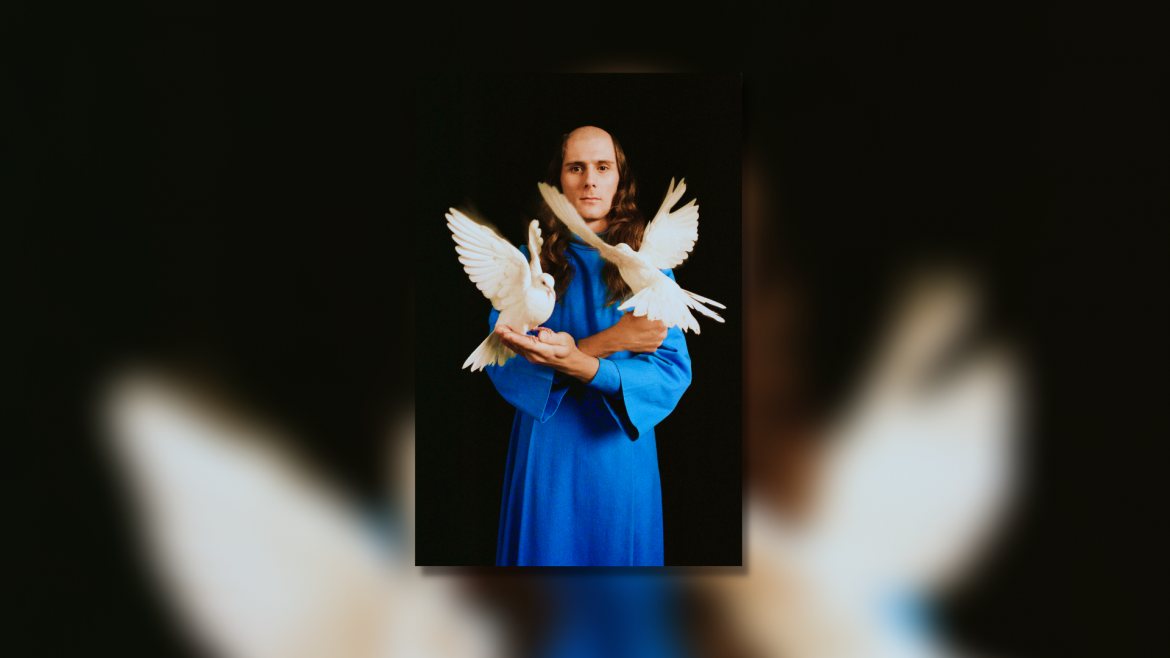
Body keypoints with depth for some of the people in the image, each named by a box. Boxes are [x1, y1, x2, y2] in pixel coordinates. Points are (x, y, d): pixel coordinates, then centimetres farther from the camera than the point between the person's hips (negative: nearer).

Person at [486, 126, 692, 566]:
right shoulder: (528, 261, 0)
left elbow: (674, 370, -11)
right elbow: (501, 361, -12)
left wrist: (588, 367, -31)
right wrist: (606, 342, -22)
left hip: (620, 450, 0)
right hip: (545, 450, 0)